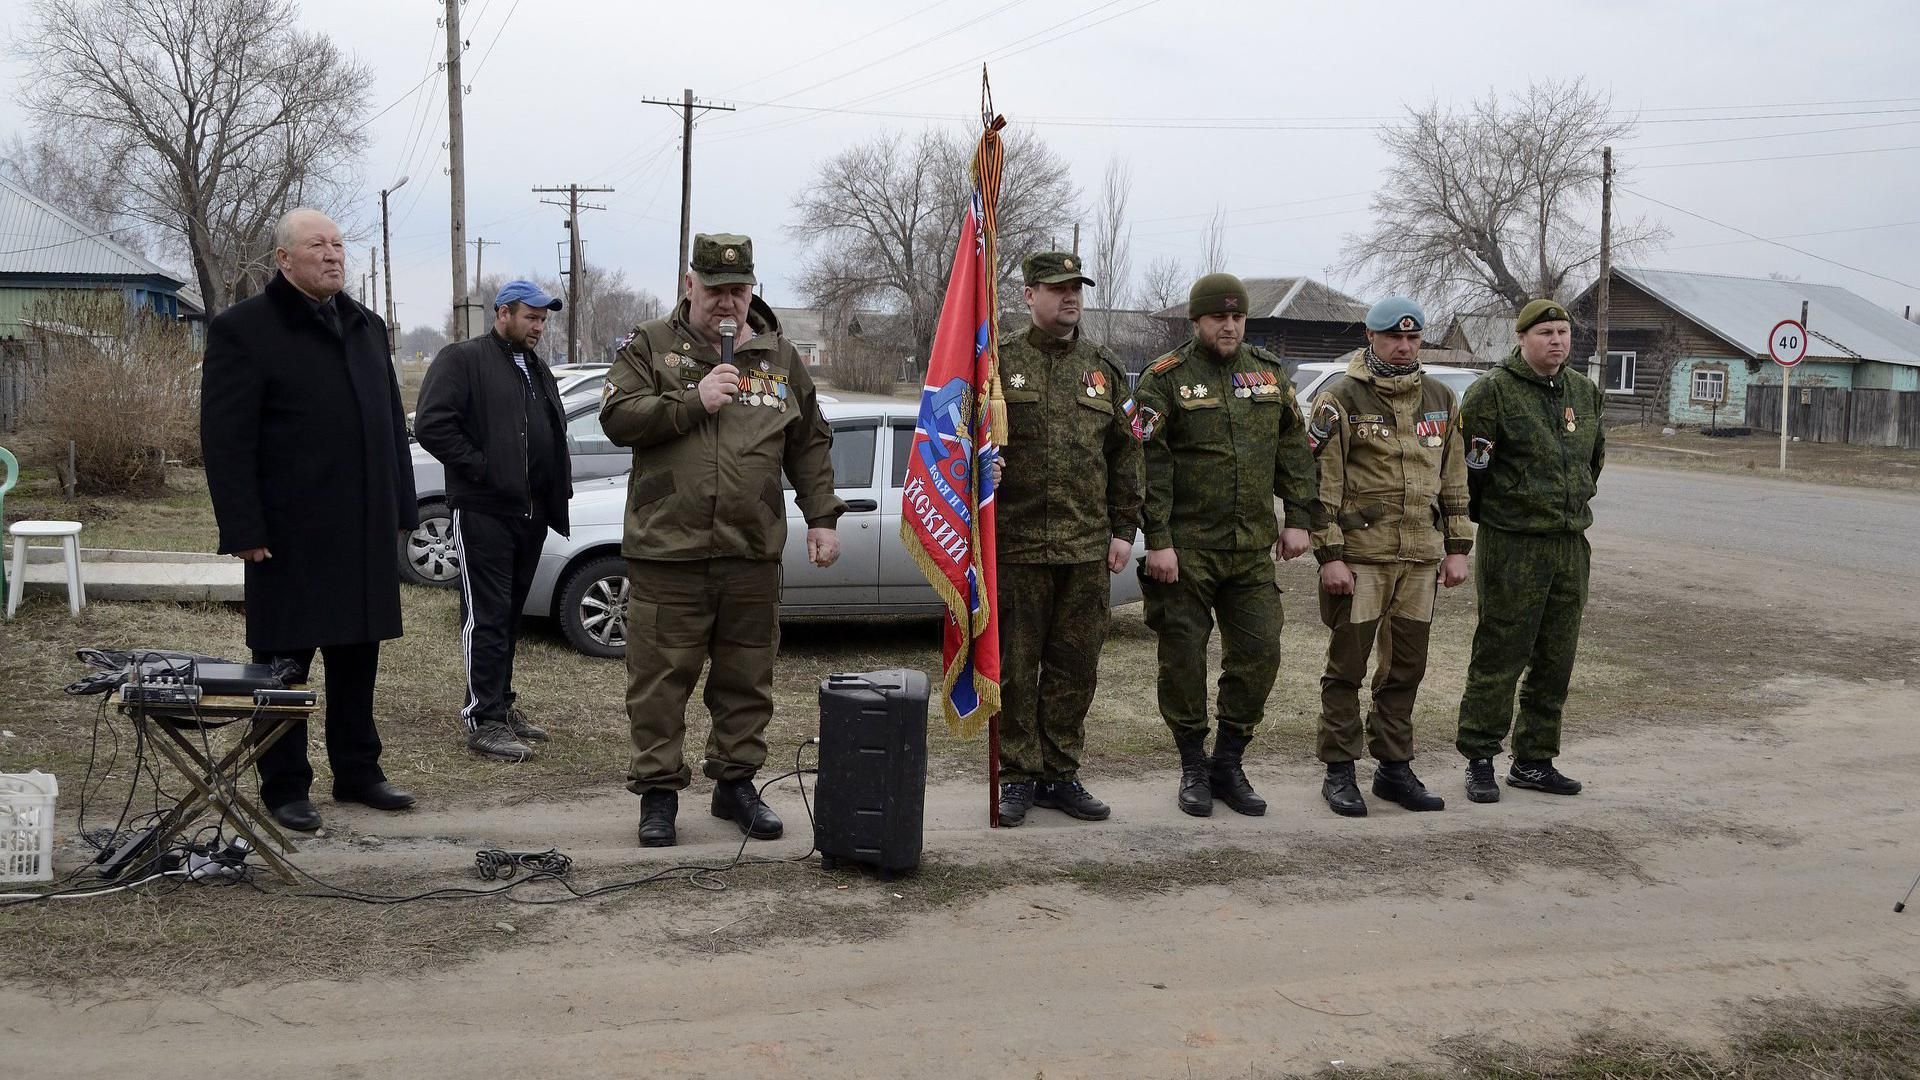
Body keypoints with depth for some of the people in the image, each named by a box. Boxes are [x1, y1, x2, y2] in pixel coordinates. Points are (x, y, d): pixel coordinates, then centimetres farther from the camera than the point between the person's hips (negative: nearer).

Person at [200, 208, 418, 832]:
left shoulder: (366, 327, 15)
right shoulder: (242, 330, -5)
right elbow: (226, 441, -10)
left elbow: (392, 423, 17)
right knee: (285, 663, 3)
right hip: (289, 535, -6)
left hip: (365, 531, 6)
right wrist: (243, 529, -15)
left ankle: (357, 772, 24)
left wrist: (400, 509, 12)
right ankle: (284, 787, 13)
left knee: (358, 655, 13)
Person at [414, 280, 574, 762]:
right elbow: (431, 424, -16)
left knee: (509, 615, 14)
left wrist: (557, 489, 14)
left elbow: (554, 435, 29)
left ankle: (501, 704, 23)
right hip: (483, 511, -8)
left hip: (531, 513, 8)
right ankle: (483, 719, -5)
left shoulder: (537, 370, 20)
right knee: (487, 616, -7)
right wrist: (480, 468, -16)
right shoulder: (463, 359, -6)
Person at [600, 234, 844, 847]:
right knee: (661, 679, 1)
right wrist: (693, 400, -13)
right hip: (666, 550, -2)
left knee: (747, 679, 10)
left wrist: (821, 517, 9)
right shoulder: (650, 346, 5)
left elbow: (809, 446, 16)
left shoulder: (780, 357, 13)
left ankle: (736, 783, 24)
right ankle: (658, 791, 12)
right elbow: (617, 418, -6)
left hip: (753, 551, 3)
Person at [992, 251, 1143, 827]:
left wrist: (1124, 530, 7)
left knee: (1075, 667, 9)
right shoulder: (1000, 364, 1)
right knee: (1015, 666, 3)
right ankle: (1019, 775, 15)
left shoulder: (1105, 370, 11)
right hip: (1016, 545, -3)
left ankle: (1060, 774, 20)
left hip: (1087, 549, 3)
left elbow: (1125, 455, 11)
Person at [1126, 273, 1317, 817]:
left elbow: (1293, 448, 14)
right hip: (1186, 548, -4)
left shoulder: (1269, 372, 10)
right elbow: (1150, 465, -10)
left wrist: (1296, 518, 7)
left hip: (1252, 547, 4)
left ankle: (1228, 765, 18)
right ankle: (1194, 769, 18)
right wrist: (1157, 541, -15)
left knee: (1259, 653, 3)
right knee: (1184, 658, 2)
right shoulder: (1165, 379, -5)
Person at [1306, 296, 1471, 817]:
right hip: (1359, 556, -5)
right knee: (1347, 667, 2)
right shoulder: (1339, 399, -5)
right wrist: (1329, 555, -12)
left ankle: (1395, 768, 22)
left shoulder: (1441, 399, 12)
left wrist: (1457, 548, 10)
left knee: (1406, 669, 11)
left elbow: (1454, 478, 16)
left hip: (1421, 558, 5)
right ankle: (1339, 772, 11)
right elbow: (1322, 483, -7)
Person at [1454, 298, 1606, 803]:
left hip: (1571, 546, 7)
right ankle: (1479, 760, 8)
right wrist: (1492, 517, -2)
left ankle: (1534, 761, 22)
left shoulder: (1584, 392, 12)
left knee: (1556, 661, 11)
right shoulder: (1492, 391, -10)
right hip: (1512, 547, -7)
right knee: (1499, 657, -3)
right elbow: (1470, 467, -9)